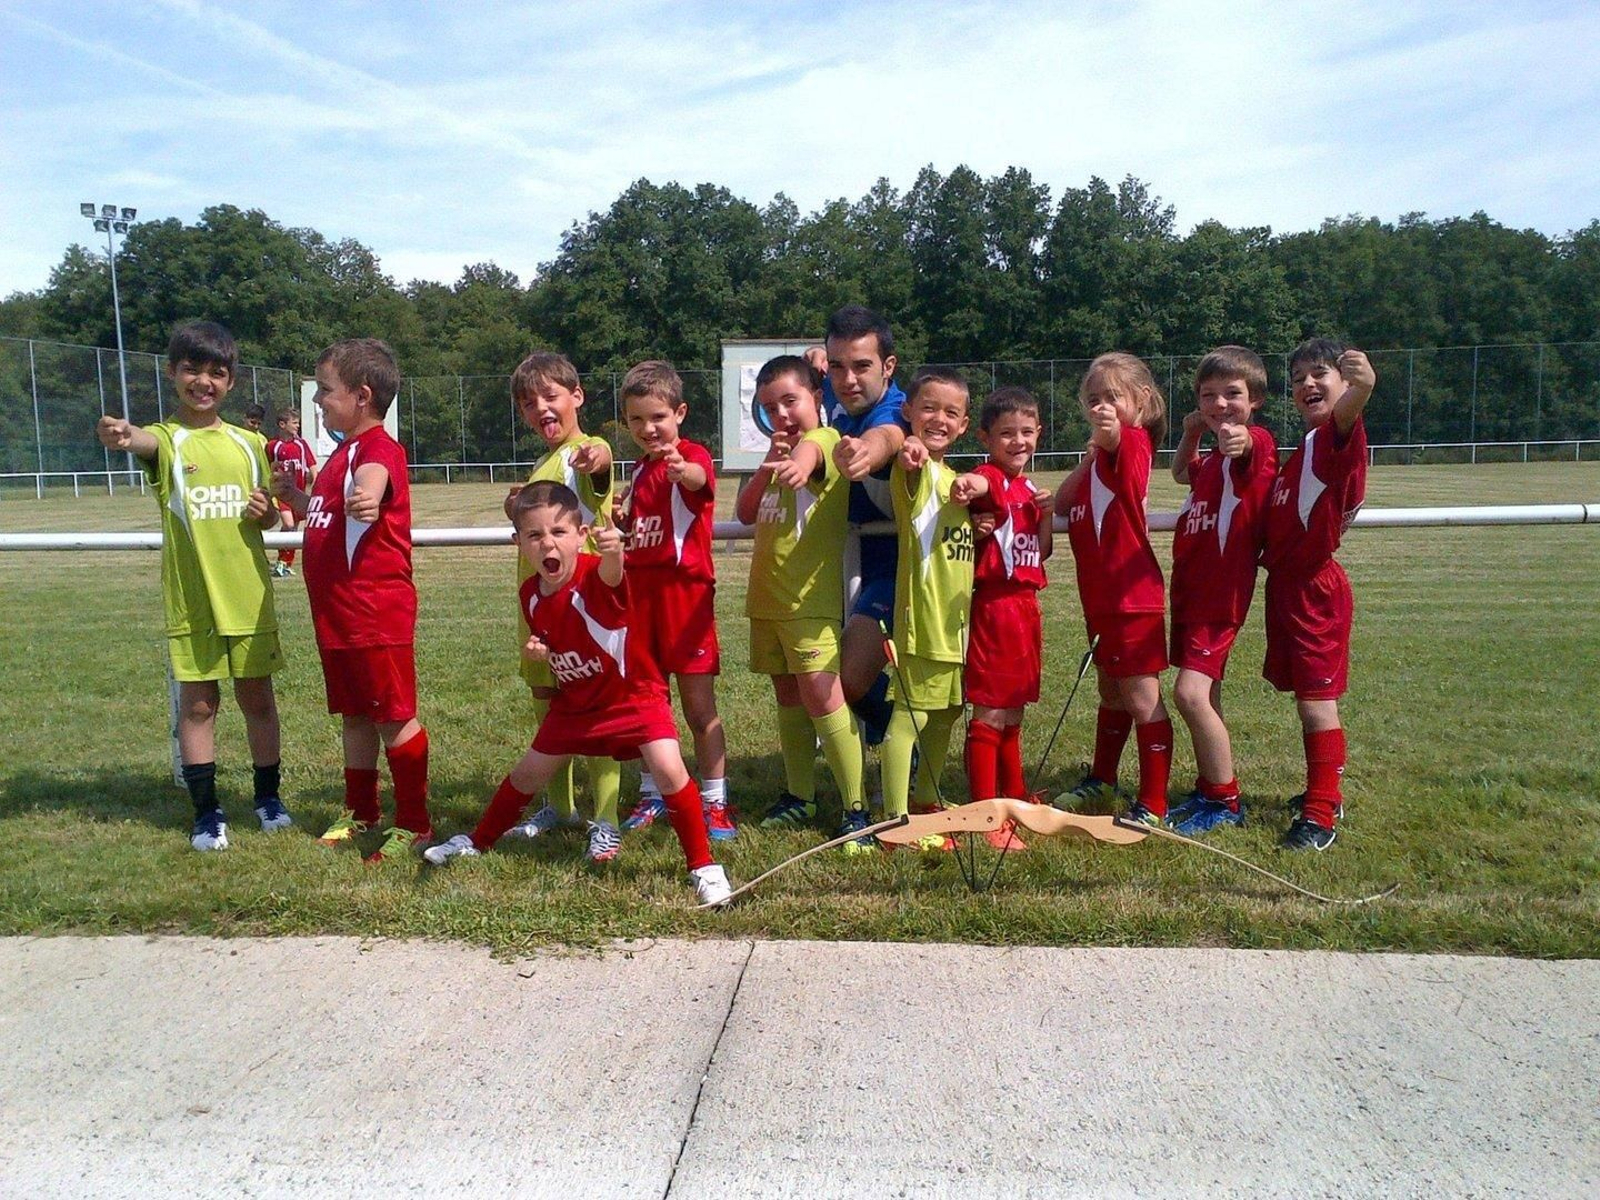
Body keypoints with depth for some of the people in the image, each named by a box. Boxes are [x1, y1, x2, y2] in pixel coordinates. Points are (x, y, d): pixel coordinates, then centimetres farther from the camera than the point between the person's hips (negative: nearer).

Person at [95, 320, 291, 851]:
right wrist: (122, 436, -54)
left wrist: (266, 511, -8)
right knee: (198, 702, 5)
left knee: (257, 696, 11)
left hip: (249, 595, 3)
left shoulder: (250, 443, 7)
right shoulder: (167, 439, -4)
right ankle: (206, 811, 17)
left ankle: (268, 796, 26)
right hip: (190, 599, -2)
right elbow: (146, 442, -30)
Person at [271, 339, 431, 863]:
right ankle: (360, 811, 32)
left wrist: (365, 498, -61)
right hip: (336, 616, 10)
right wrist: (293, 494, 10)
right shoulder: (344, 452, 16)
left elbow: (371, 480, -40)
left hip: (377, 614, -10)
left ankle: (414, 823, 10)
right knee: (354, 715, 19)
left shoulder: (379, 449, -15)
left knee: (394, 717, -1)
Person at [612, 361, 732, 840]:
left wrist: (684, 471, -57)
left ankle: (715, 802, 9)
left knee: (699, 706, -1)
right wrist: (618, 520, 6)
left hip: (684, 590, -7)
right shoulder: (641, 469, 15)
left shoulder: (692, 455, -8)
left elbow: (699, 478, -34)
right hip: (640, 590, 7)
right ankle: (652, 794, 27)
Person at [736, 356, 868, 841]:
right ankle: (799, 797, 24)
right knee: (788, 695, 13)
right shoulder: (780, 453, 17)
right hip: (766, 596, 8)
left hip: (810, 597, -8)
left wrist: (799, 465, -57)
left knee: (820, 694, -12)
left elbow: (811, 450, -33)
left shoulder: (824, 438, -7)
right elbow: (745, 513, 8)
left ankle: (857, 806, -4)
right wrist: (768, 465, -7)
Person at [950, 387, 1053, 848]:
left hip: (1026, 604, 8)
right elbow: (976, 485, -35)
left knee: (1013, 710, 19)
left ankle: (1015, 796, 33)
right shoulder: (989, 479, -10)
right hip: (994, 605, -8)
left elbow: (1042, 551, 16)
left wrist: (1046, 512, 0)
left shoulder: (1029, 488, 14)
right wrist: (964, 486, -58)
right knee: (989, 712, -5)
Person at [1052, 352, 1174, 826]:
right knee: (1110, 692, 21)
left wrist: (1110, 431, -46)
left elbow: (1119, 437, -32)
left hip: (1132, 596, -9)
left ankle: (1153, 805, 4)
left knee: (1141, 699, -4)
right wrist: (1088, 458, -4)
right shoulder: (1101, 453, 15)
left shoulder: (1133, 442, -10)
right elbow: (1061, 506, 6)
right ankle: (1102, 781, 36)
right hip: (1101, 596, 9)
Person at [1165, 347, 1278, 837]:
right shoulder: (1214, 459, 15)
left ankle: (1225, 802, -2)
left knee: (1191, 692, -17)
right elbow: (1183, 474, 35)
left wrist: (1240, 442, -61)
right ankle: (1208, 792, 27)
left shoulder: (1257, 443, -12)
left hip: (1221, 592, -9)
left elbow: (1251, 449, -37)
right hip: (1191, 589, 9)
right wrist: (1192, 434, 16)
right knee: (1204, 696, 15)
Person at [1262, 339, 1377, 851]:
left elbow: (1344, 415, -40)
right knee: (1308, 697, 18)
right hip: (1285, 583, 9)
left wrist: (1362, 388, -59)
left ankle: (1321, 815, 1)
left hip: (1315, 586, -9)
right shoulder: (1305, 448, 16)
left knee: (1316, 700, -6)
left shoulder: (1338, 436, -13)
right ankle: (1325, 791, 32)